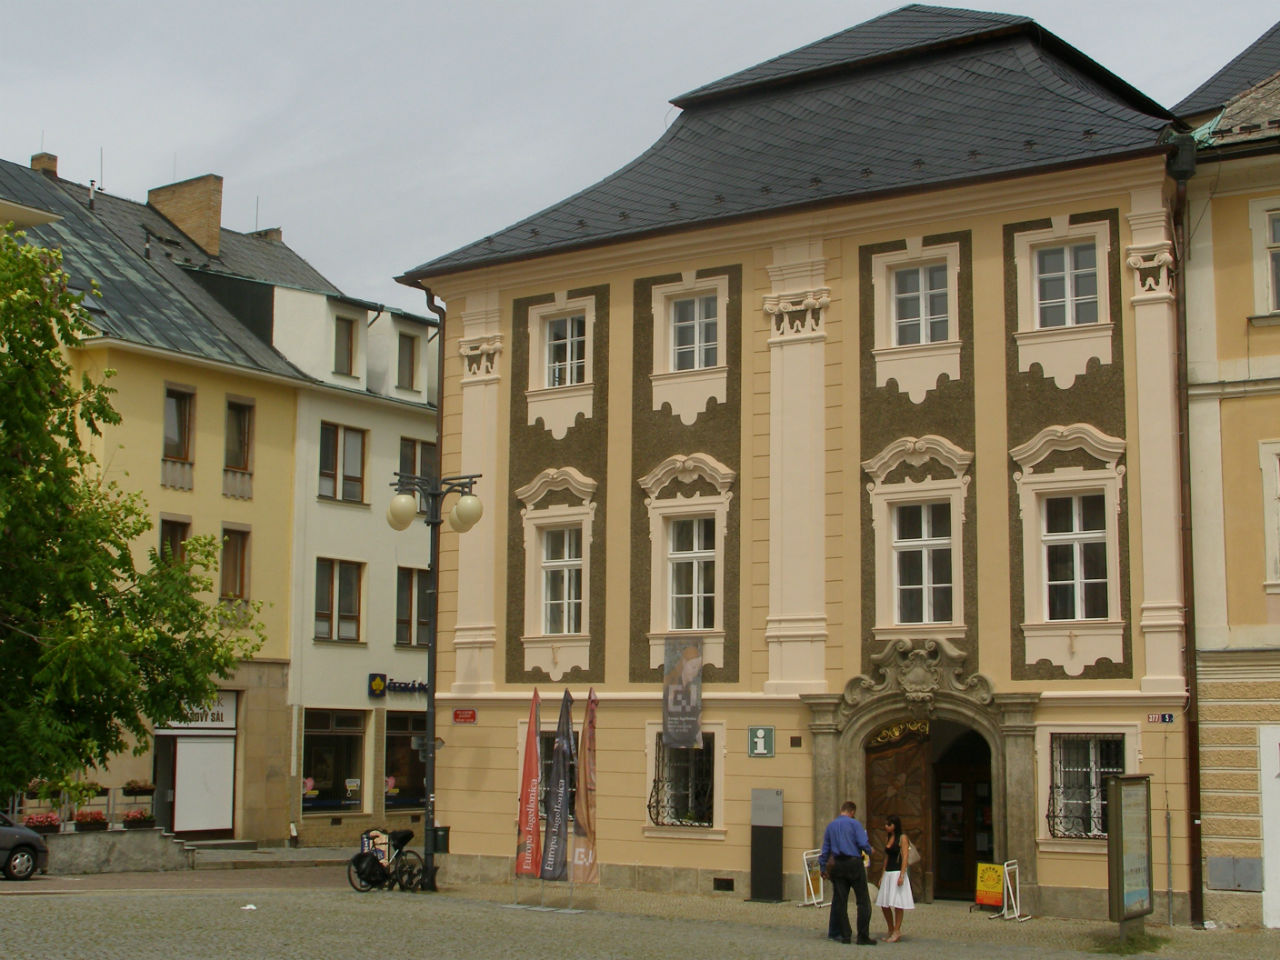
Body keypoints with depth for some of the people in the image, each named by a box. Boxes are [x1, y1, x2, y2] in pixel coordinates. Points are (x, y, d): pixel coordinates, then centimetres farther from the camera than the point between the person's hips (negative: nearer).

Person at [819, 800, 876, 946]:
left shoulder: (830, 826, 11)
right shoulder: (854, 823, -4)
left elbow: (825, 850, 13)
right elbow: (863, 843, -13)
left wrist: (823, 868, 20)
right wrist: (869, 851, 9)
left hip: (837, 866, 5)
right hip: (854, 864, -5)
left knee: (840, 901, 8)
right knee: (863, 901, -1)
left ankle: (845, 935, 9)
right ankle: (863, 936, -4)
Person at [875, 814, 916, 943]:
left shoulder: (902, 838, -7)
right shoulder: (888, 838, 15)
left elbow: (905, 857, -13)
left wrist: (901, 875, -20)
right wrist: (883, 875, 16)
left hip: (897, 873, -8)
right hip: (888, 874, 8)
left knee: (897, 904, -6)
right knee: (884, 904, 6)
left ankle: (897, 931, 1)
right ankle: (891, 931, 17)